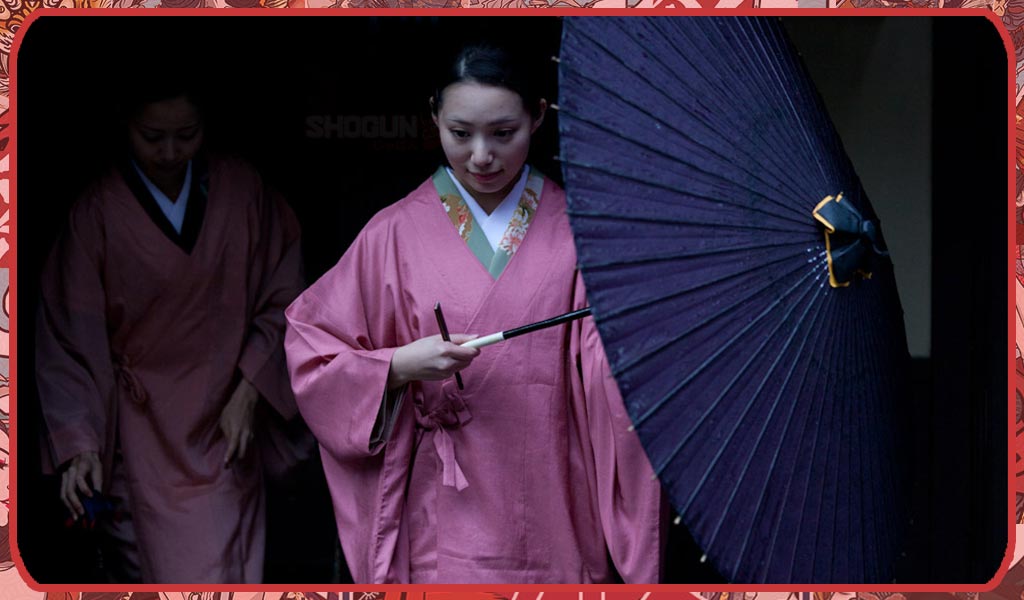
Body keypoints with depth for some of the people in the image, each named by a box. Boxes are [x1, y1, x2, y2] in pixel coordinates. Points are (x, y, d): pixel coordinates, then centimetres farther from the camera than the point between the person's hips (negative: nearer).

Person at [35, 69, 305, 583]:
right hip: (147, 432, -2)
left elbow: (282, 297, 2)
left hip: (228, 421, 2)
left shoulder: (241, 190, -3)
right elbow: (71, 335, -6)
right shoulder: (97, 213, -8)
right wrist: (79, 444, -13)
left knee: (231, 571, 2)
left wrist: (249, 391, -8)